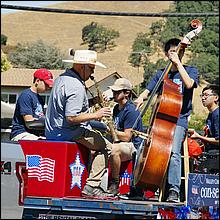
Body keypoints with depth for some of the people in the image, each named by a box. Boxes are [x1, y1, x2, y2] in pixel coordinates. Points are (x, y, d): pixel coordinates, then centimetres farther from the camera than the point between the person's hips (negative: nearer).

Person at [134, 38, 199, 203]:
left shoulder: (191, 70, 9)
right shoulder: (161, 74, 21)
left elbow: (189, 84, -13)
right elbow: (148, 91, 16)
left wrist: (178, 63, -12)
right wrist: (141, 98, -7)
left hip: (179, 120, -4)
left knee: (173, 152, -25)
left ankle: (174, 191, -27)